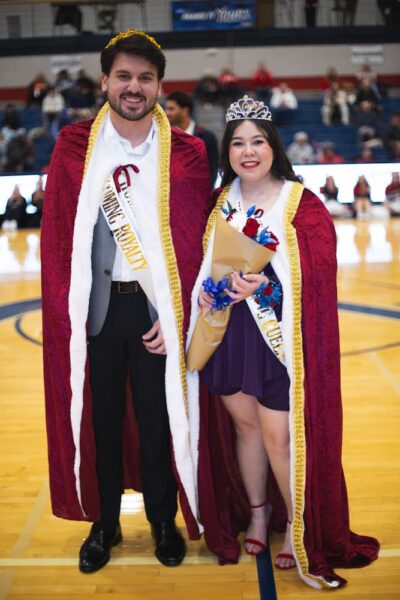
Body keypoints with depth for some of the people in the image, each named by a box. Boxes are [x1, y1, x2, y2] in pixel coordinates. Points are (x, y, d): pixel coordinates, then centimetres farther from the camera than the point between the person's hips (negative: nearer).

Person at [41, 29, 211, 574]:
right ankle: (104, 523, 32)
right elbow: (55, 236, 0)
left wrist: (176, 315, -8)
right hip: (94, 308, 1)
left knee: (158, 419, 10)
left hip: (157, 308, 0)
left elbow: (196, 243, -2)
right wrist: (64, 310, -5)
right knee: (99, 419, 12)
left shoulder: (186, 153, -1)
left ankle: (163, 520, 32)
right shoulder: (74, 146, 1)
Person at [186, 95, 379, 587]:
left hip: (280, 337, -4)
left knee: (279, 434, -1)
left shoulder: (302, 205, -8)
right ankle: (257, 511, 38)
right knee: (243, 423, 15)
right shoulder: (222, 201, 7)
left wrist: (263, 286, -25)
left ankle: (298, 526, 23)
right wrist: (212, 288, -6)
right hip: (228, 331, 5)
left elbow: (317, 274, -14)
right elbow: (207, 260, 14)